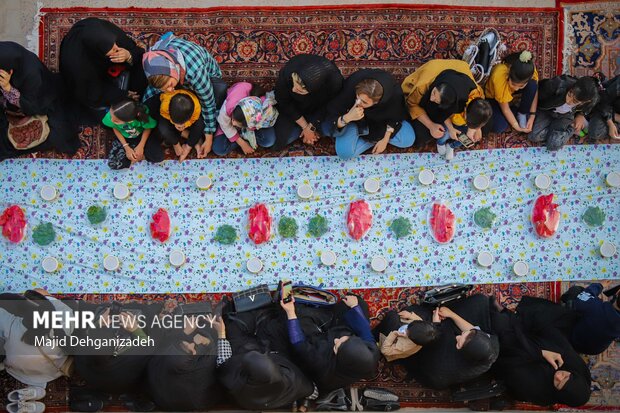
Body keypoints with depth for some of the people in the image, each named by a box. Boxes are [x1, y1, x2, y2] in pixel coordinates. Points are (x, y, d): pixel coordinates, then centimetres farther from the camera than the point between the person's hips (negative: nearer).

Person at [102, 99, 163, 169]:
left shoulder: (143, 114, -39)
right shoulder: (110, 116, -34)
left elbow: (148, 128, -14)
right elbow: (115, 129, -10)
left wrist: (141, 146, -19)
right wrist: (126, 147, -15)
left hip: (142, 135, -1)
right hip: (124, 138, 1)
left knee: (158, 157, -19)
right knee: (112, 164, -16)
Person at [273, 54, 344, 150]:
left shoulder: (335, 81, -40)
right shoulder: (287, 71, -39)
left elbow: (326, 106, -17)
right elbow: (283, 102, -20)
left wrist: (311, 127, -15)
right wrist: (305, 126, -15)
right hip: (292, 109, 0)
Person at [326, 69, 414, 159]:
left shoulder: (393, 93, -36)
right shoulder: (350, 87, -39)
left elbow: (395, 116, -12)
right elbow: (332, 119, -33)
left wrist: (386, 139, -14)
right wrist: (348, 117, -53)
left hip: (380, 120, 1)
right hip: (355, 120, -1)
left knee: (408, 139, -14)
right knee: (345, 152, -24)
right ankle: (375, 139, 0)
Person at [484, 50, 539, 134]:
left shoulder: (530, 69, -33)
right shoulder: (499, 76, -42)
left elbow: (534, 90, -14)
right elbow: (505, 108, -29)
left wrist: (532, 116, -20)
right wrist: (516, 126, -24)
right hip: (493, 96, -3)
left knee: (532, 85, -29)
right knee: (499, 127, -26)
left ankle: (522, 114, -6)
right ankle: (515, 111, 5)